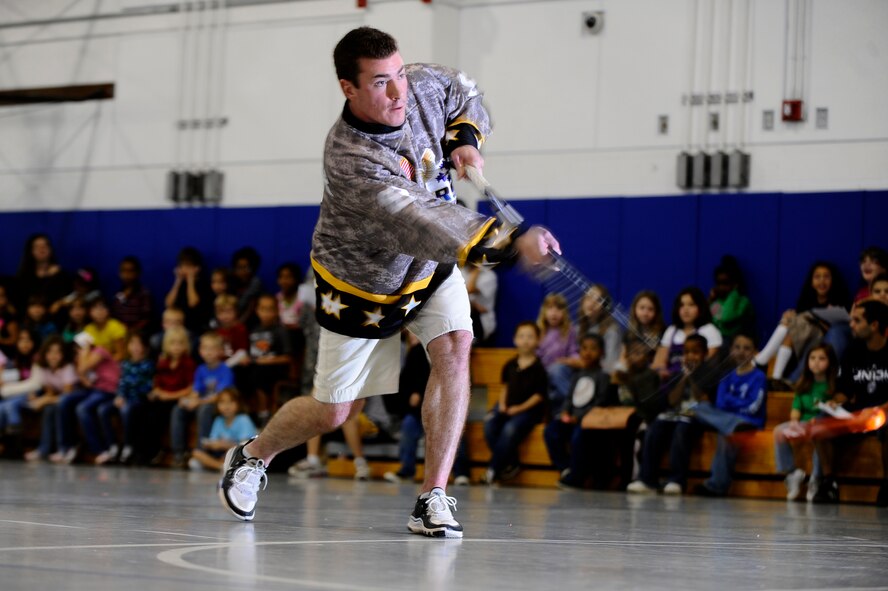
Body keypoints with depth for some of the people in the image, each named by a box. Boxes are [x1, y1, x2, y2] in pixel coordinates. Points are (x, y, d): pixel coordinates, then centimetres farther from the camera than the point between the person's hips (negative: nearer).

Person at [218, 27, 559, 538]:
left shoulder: (424, 85, -19)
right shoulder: (351, 161, -40)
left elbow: (466, 95, 6)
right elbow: (420, 224, -52)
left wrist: (464, 140, -15)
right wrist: (510, 242, -62)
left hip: (431, 266, 5)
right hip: (360, 281, -5)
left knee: (455, 348, -19)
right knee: (334, 412, 6)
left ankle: (434, 499, -15)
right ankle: (252, 456, 36)